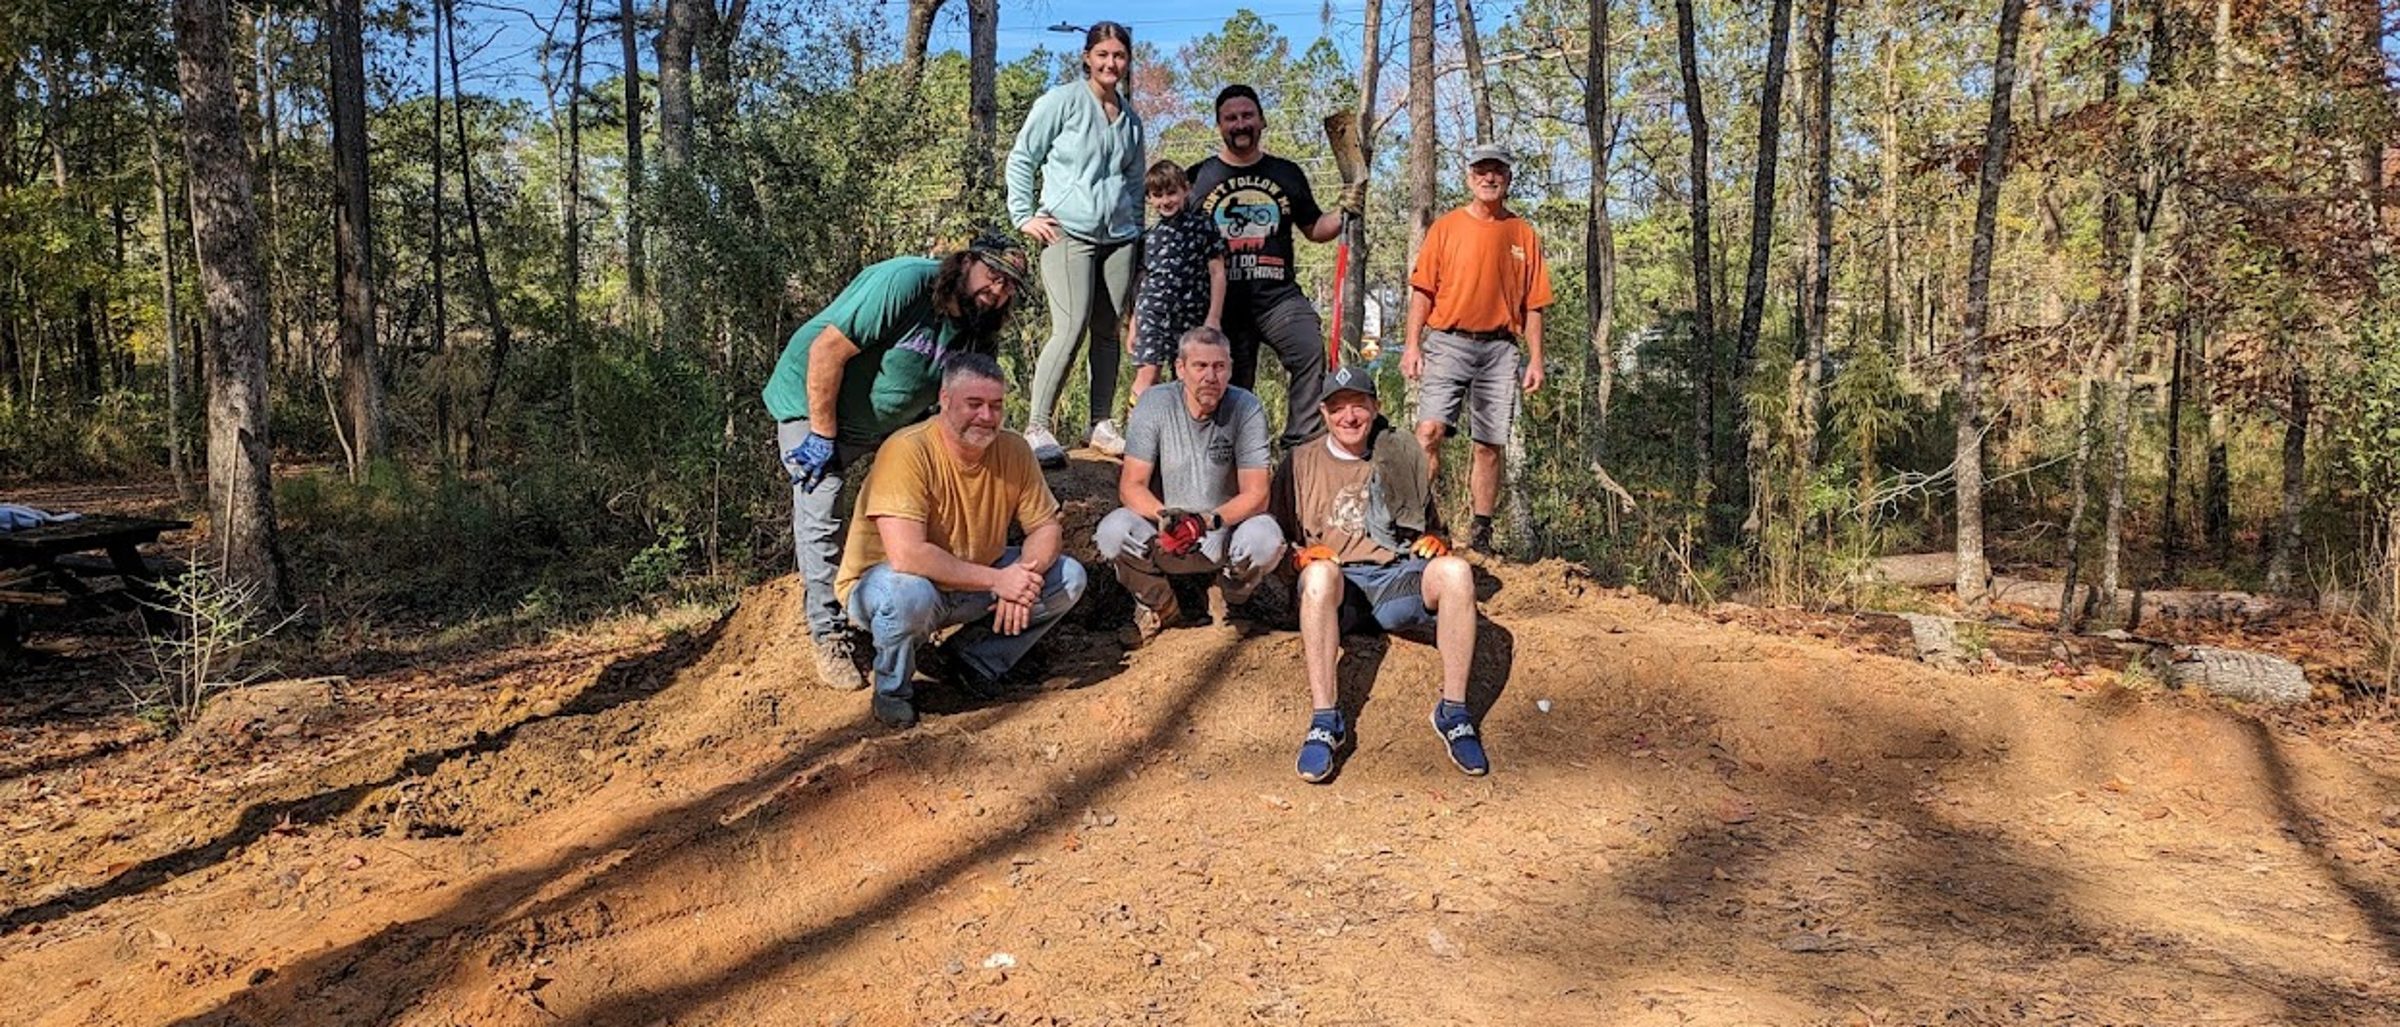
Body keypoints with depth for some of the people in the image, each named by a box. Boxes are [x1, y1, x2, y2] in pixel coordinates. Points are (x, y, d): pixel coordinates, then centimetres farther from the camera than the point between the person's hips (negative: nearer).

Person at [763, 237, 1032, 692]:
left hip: (892, 422, 7)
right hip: (812, 403, -7)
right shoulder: (904, 282, -30)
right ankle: (829, 637, 0)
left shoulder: (978, 330, -7)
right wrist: (822, 435, -27)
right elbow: (828, 349, -31)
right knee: (821, 517, -12)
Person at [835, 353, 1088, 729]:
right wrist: (997, 579, -32)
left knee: (1069, 577, -7)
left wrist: (1025, 576, -24)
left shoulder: (1013, 450, -8)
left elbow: (1045, 527, -1)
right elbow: (905, 556, -36)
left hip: (973, 585, 6)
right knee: (908, 594, -40)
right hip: (881, 582, -6)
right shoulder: (909, 451, -27)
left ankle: (977, 658, 8)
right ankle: (892, 688, -7)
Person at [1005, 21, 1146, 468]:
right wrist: (1023, 216, -3)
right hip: (1068, 232, -6)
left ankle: (1102, 423, 15)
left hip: (1119, 237, 6)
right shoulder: (1062, 101, 0)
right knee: (1071, 330, -16)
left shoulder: (1131, 118, 17)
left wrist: (1137, 230, 20)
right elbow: (1021, 159, 2)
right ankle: (1037, 427, -10)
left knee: (1107, 332, 6)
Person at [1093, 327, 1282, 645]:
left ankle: (1228, 604, 5)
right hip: (1162, 536, 1)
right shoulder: (1154, 404, -10)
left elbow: (1255, 495, -14)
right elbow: (1131, 487, -12)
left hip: (1224, 535, 0)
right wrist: (1166, 517, -32)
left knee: (1266, 538, -32)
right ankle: (1159, 607, 4)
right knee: (1112, 531, -29)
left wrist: (1209, 520, -31)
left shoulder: (1247, 409, -11)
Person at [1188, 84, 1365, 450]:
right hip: (1224, 301, 0)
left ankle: (1301, 445, -26)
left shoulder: (1287, 173, 14)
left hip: (1278, 295, 0)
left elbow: (1315, 230, 21)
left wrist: (1345, 212, 1)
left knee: (1310, 351, -26)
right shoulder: (1199, 176, 9)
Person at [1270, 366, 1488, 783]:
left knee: (1455, 570, -31)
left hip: (1398, 580, 2)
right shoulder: (1301, 462, 14)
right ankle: (1325, 721, -39)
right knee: (1320, 573, -38)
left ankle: (1454, 713, -26)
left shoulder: (1403, 456, 18)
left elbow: (1429, 524, 26)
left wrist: (1435, 539, 3)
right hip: (1337, 588, -1)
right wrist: (1301, 555, -10)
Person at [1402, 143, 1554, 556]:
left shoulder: (1523, 234, 11)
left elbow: (1532, 303, 10)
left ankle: (1481, 534, 10)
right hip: (1449, 344, -2)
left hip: (1499, 349, 2)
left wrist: (1536, 359, 5)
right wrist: (1413, 344, -7)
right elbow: (1422, 290, 3)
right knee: (1429, 430, -16)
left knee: (1490, 445, 3)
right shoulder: (1445, 227, 7)